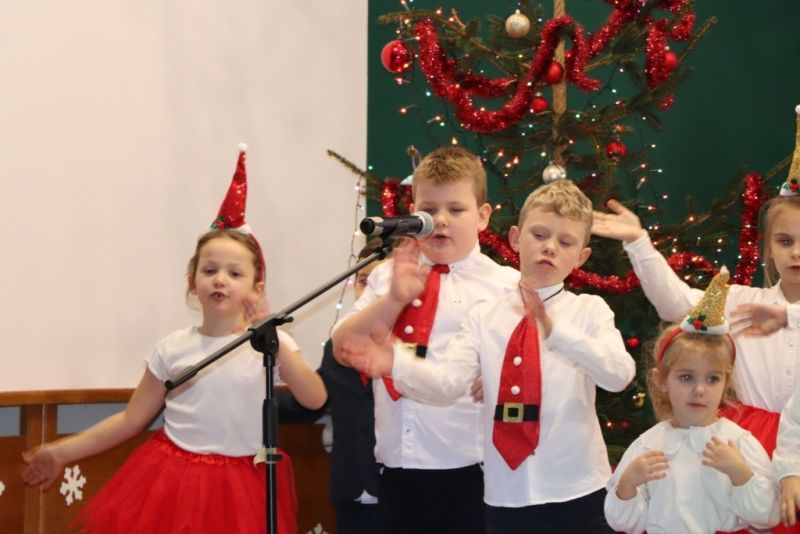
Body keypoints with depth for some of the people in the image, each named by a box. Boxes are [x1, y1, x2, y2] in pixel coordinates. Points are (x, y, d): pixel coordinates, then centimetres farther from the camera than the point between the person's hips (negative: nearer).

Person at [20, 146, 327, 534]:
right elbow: (132, 419, 4)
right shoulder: (173, 349, -1)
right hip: (174, 482, 1)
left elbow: (315, 399, -17)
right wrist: (62, 452, 3)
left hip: (242, 487, -1)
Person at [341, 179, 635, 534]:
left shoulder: (590, 310, -2)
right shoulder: (485, 317, 3)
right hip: (506, 495, 1)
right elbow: (447, 382, -11)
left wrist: (556, 332, -33)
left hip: (578, 494, -1)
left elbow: (620, 374, -19)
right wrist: (396, 363, -30)